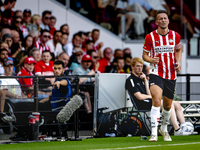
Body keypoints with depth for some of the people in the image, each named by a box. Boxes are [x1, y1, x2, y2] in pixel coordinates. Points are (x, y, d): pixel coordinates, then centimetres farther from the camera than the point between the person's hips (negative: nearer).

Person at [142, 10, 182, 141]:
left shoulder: (175, 36, 2)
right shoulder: (150, 37, -5)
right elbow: (144, 55, 4)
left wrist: (178, 62, 3)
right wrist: (151, 60, -18)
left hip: (171, 75, 3)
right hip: (156, 73, -3)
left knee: (168, 105, 12)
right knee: (156, 100, -24)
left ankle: (164, 129, 38)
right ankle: (154, 133, -22)